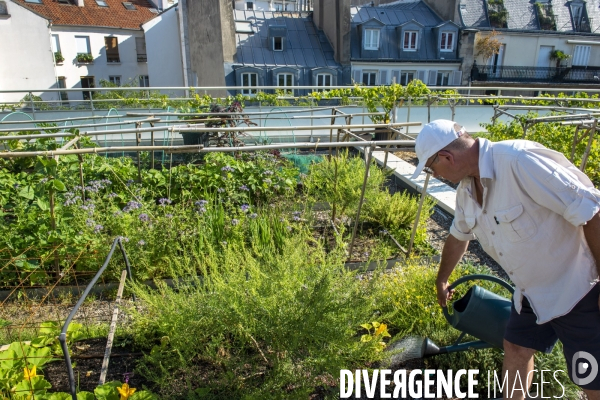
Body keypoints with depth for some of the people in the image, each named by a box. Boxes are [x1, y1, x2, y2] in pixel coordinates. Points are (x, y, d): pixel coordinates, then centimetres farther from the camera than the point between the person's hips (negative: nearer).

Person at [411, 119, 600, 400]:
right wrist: (442, 280, 29)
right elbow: (458, 236, 15)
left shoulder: (520, 161, -29)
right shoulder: (467, 188, -1)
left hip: (577, 290, -7)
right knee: (516, 348, 19)